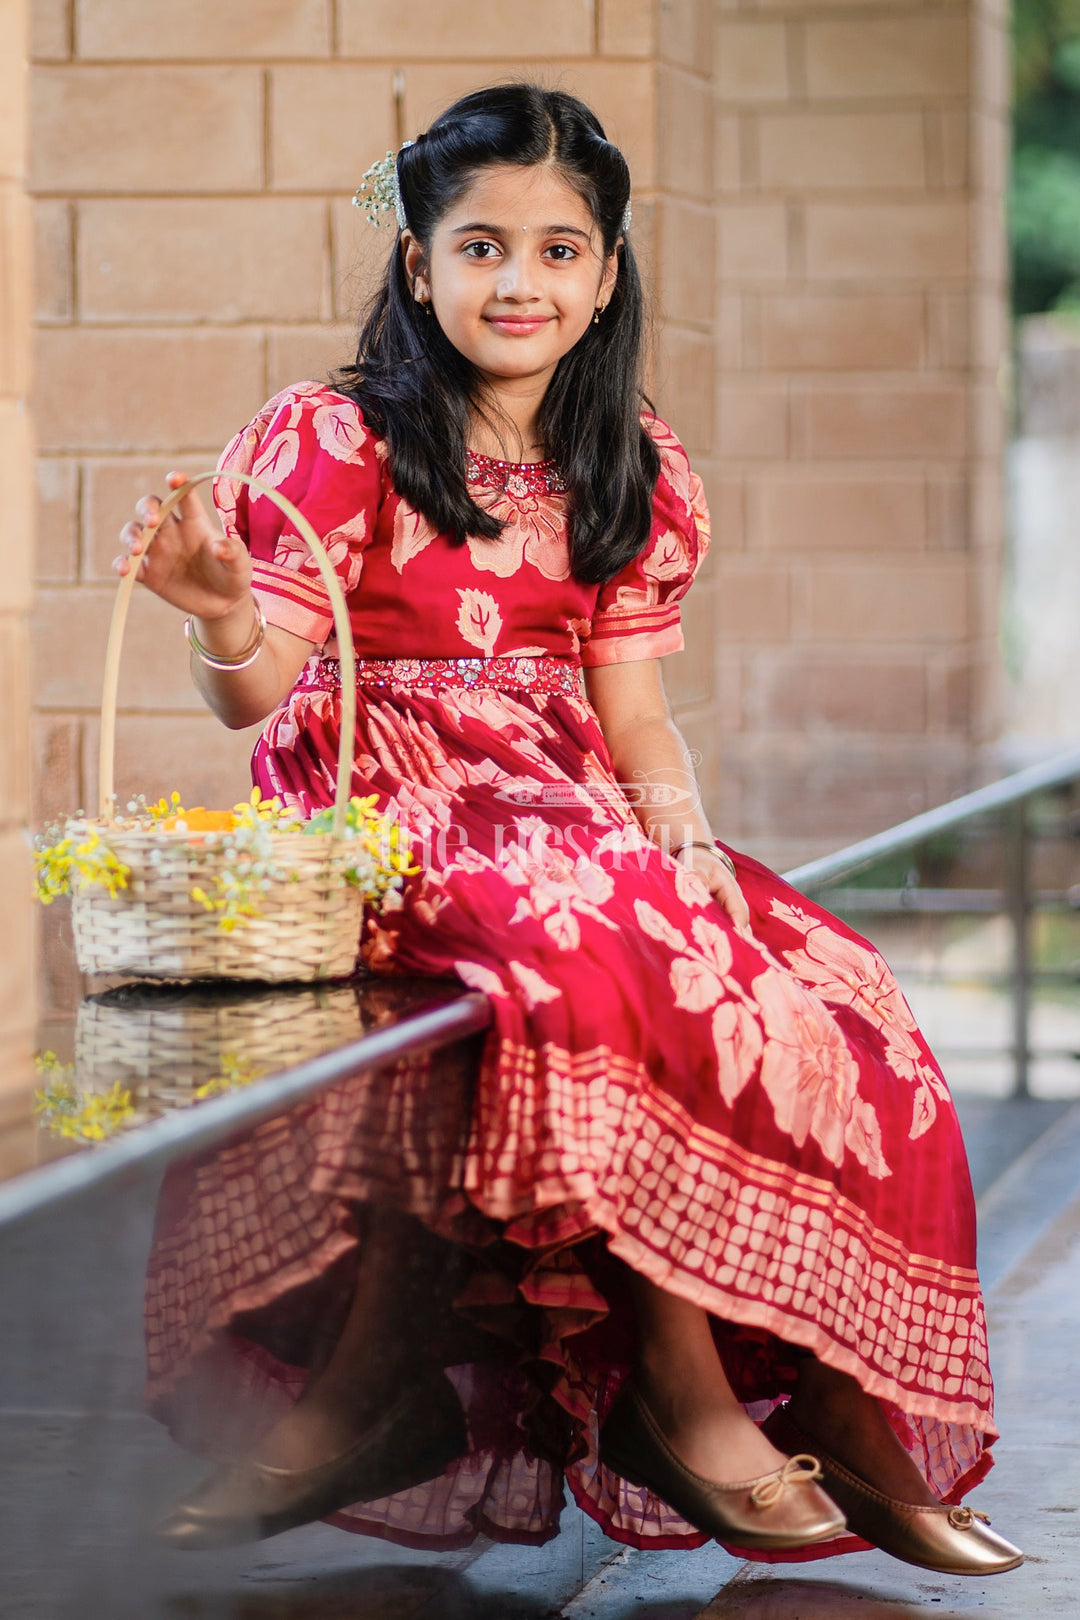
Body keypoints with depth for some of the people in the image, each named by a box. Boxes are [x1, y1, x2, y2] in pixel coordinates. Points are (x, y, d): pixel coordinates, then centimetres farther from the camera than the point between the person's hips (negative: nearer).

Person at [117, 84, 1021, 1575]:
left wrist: (684, 838, -8)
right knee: (619, 964, -35)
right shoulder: (334, 440, -2)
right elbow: (257, 696, -7)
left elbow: (633, 710, 11)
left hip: (576, 818, 5)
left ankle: (842, 1413, -17)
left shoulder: (632, 475, 14)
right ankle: (675, 1382, -24)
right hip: (389, 817, -5)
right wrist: (224, 609, -30)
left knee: (826, 999, -22)